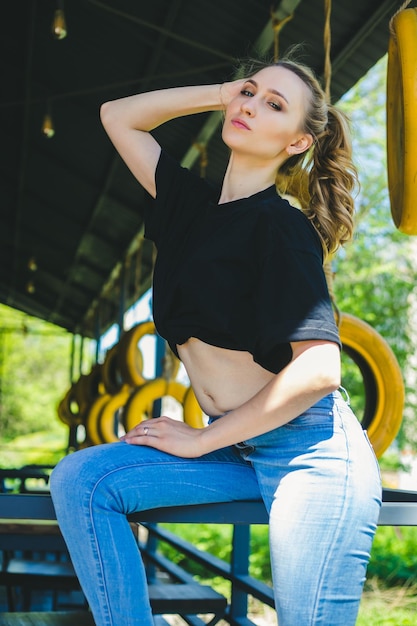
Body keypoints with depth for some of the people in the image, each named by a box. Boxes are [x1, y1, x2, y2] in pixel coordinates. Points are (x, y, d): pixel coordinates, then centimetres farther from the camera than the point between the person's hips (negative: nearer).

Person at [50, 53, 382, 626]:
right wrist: (223, 92, 9)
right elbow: (118, 116, 22)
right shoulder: (195, 207, 10)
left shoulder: (281, 226, -12)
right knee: (81, 479, -7)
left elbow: (318, 370, -21)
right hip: (241, 450, 7)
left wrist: (201, 441, -12)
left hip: (310, 449, -7)